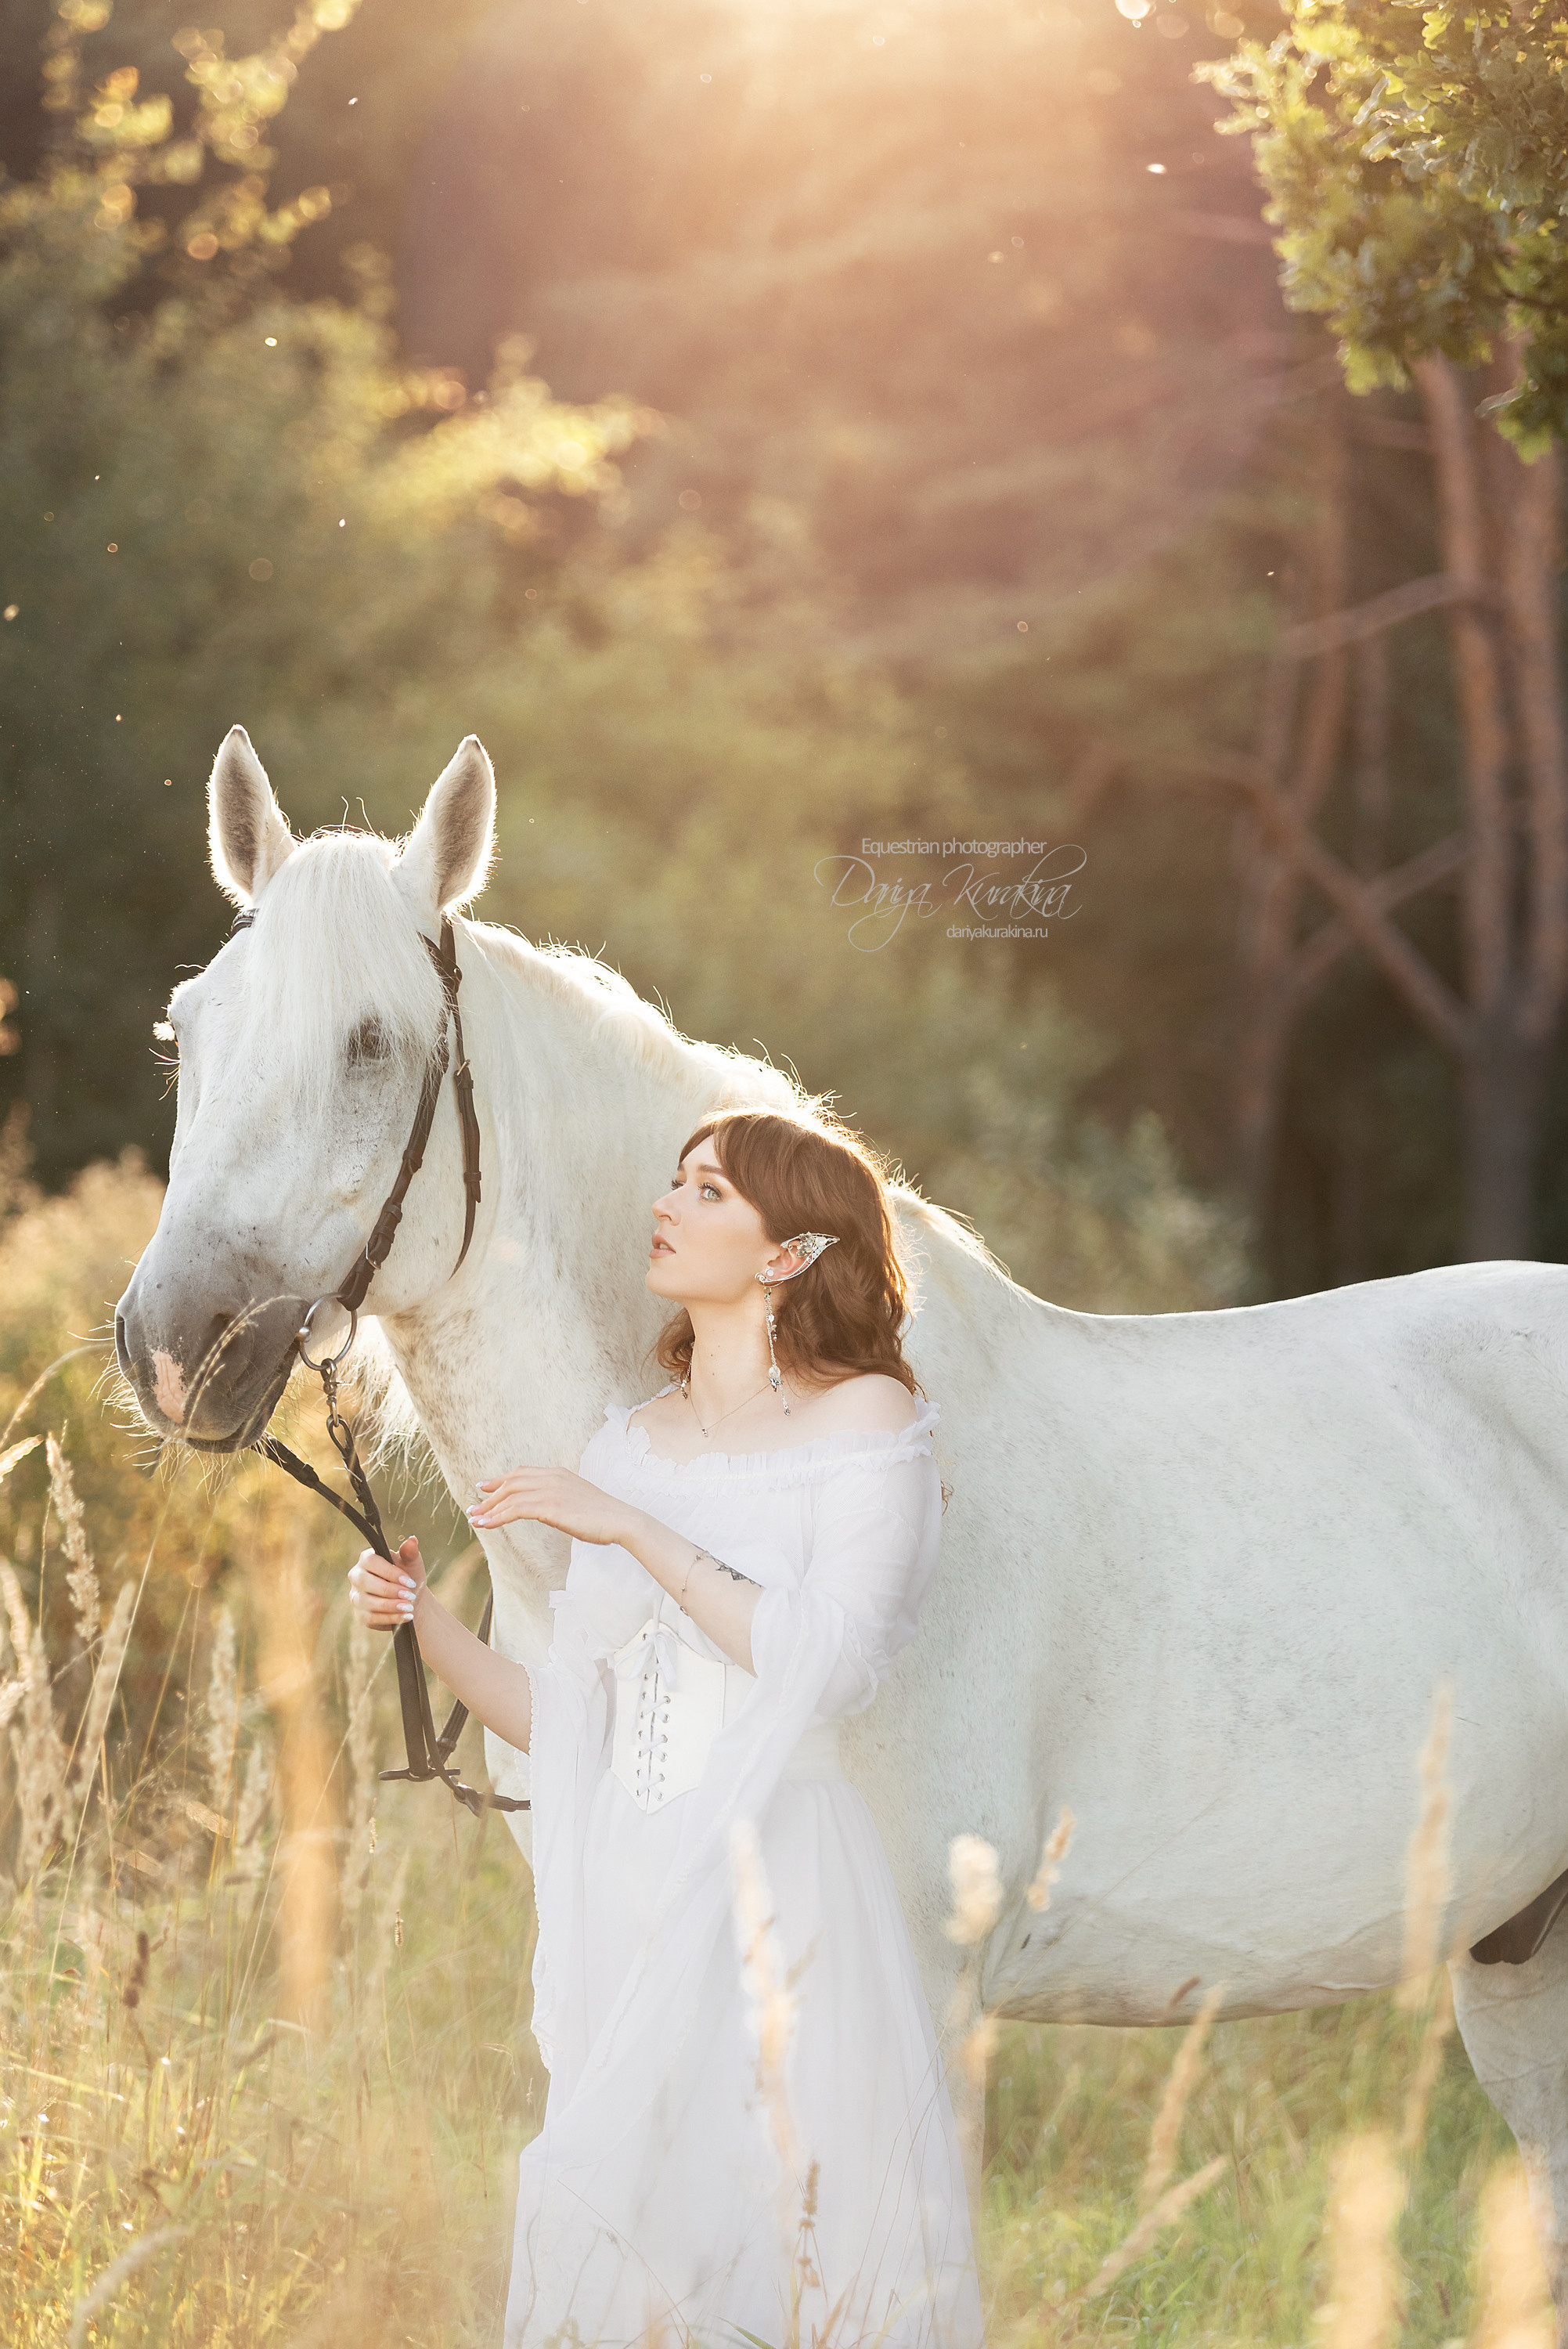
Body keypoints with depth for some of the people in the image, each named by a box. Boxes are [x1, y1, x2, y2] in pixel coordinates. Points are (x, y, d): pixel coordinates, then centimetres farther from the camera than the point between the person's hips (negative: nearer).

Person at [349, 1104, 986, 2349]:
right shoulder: (632, 1440, 15)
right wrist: (428, 1625, 1)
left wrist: (640, 1532, -13)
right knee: (620, 2238, 4)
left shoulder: (865, 1418, 0)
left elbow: (825, 1663, -14)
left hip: (773, 1880, -5)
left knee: (778, 2226, -7)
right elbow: (570, 1722, 14)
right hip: (628, 1890, 5)